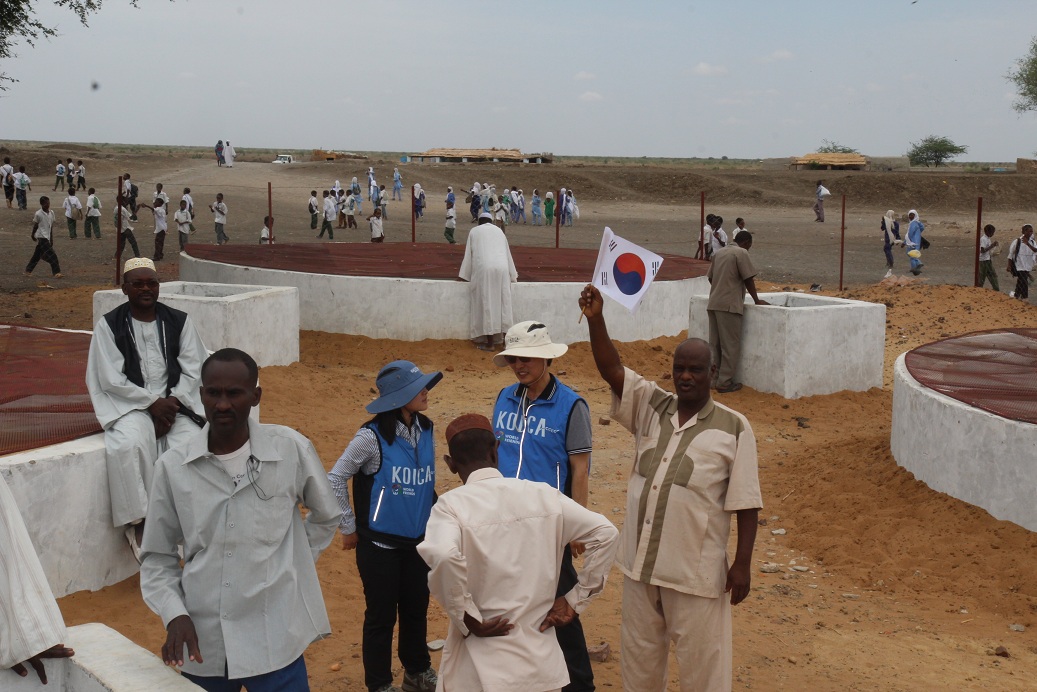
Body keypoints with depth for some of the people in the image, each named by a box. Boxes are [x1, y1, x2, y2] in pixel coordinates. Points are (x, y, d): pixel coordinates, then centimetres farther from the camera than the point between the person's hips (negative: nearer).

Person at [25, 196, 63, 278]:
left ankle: (28, 270, 26)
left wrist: (51, 239, 12)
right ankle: (56, 272, -13)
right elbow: (35, 225, 1)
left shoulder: (51, 213, 6)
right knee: (52, 255, -13)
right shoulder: (38, 214, -11)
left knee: (37, 255, 15)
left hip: (47, 237, 7)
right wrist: (33, 235, 12)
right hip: (41, 237, -7)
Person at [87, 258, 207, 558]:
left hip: (175, 401, 2)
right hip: (128, 404, -2)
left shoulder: (179, 321, 6)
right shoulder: (109, 325, 0)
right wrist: (152, 403, -14)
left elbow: (193, 369, 3)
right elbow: (111, 379, -5)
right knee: (128, 446, -33)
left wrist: (172, 404, -13)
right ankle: (137, 521, -18)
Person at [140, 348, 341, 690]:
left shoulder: (291, 449, -6)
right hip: (201, 644, 2)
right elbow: (158, 557, 5)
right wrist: (175, 615, -9)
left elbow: (326, 517, 12)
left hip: (274, 642, -1)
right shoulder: (173, 466, -4)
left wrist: (295, 565, 4)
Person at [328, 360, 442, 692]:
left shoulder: (426, 430, -1)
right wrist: (349, 528, -5)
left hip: (418, 541, 5)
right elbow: (335, 479, -11)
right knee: (382, 615, 7)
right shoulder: (372, 436, -19)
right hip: (380, 544, -5)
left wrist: (433, 522, 13)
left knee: (417, 609, 17)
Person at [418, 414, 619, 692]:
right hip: (540, 661, 3)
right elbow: (605, 533, 1)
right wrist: (575, 600, 5)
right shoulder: (542, 494, 1)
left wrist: (468, 618, -17)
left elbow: (443, 556, -30)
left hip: (481, 670, -3)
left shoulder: (452, 505, -10)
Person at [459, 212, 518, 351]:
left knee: (486, 304, -1)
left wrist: (465, 275, 23)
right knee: (503, 303, 6)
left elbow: (468, 255, 15)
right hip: (502, 268, 3)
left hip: (483, 269, -3)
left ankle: (489, 343, -2)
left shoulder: (474, 231, 15)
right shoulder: (499, 231, 23)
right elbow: (508, 253, 26)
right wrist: (513, 275, 35)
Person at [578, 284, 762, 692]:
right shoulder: (651, 407, 5)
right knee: (639, 652, 18)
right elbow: (611, 370, -8)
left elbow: (746, 504, -6)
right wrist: (595, 319, -22)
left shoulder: (733, 428, -7)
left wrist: (742, 563, -9)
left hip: (696, 571, -4)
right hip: (640, 561, 4)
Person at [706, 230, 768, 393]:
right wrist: (757, 300, 2)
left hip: (713, 304, 8)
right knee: (730, 345, -2)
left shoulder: (719, 252, 15)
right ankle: (724, 382, -2)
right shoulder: (741, 253, -7)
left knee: (715, 344, 11)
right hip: (729, 305, -8)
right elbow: (748, 280, -8)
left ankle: (714, 378, 15)